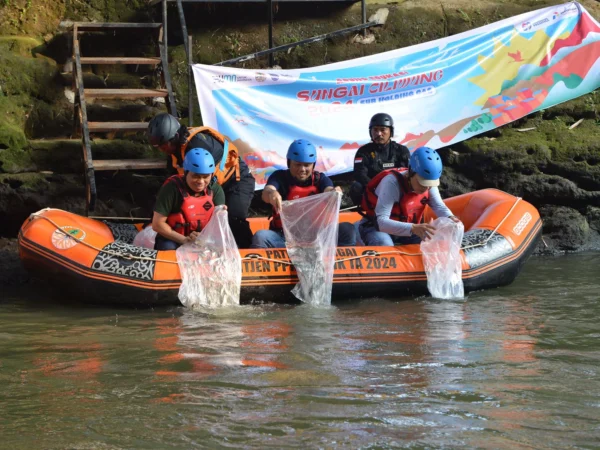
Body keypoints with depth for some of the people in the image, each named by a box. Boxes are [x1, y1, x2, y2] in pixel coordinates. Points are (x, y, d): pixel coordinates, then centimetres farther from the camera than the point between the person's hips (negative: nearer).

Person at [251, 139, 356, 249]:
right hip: (284, 236, -2)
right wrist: (271, 193, -48)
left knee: (347, 229, -20)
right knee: (260, 237, -32)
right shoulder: (279, 177, 1)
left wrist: (334, 192, -43)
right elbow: (267, 192, -20)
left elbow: (328, 190, -15)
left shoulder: (320, 179, 8)